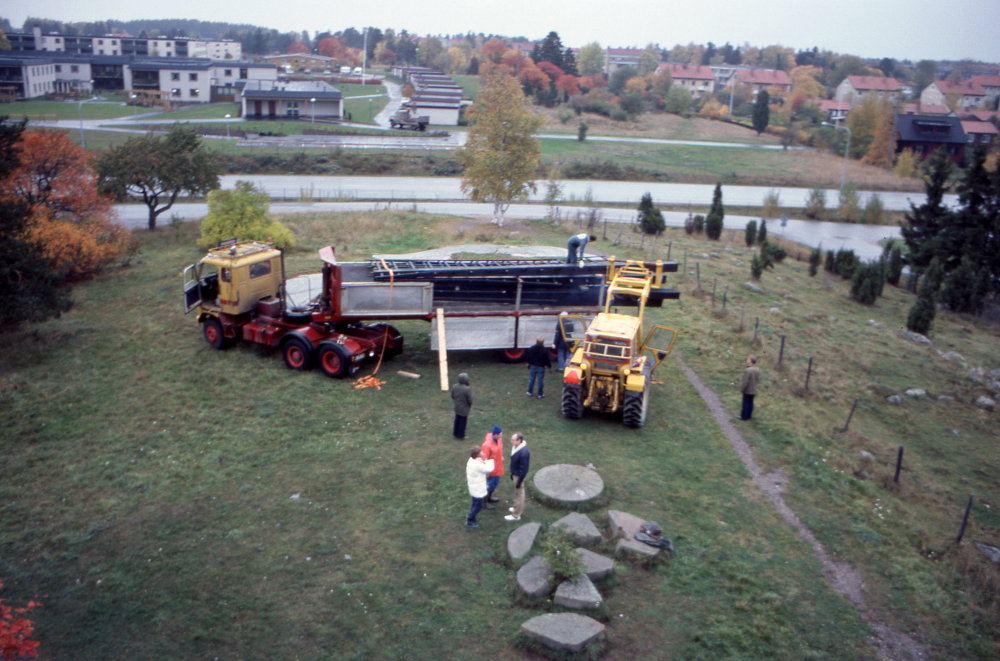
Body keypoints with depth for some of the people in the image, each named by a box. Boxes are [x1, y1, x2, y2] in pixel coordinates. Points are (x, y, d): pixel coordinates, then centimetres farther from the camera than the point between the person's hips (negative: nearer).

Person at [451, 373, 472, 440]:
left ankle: (455, 433, 39)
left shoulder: (454, 386, -12)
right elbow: (470, 400, -20)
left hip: (457, 407, 5)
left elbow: (452, 396, 1)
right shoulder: (467, 389, -30)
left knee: (457, 420, 23)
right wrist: (470, 405, 1)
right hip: (464, 408, -5)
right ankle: (461, 436, 28)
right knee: (463, 421, 13)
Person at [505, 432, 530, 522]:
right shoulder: (516, 447, -5)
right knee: (519, 492, 26)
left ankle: (516, 515, 22)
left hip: (519, 475, -9)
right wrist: (512, 473, 18)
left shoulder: (523, 453, -34)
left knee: (518, 494, 7)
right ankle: (519, 508, 45)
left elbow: (523, 468, -26)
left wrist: (519, 481, -19)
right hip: (515, 473, 9)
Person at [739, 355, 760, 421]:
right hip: (754, 390, 6)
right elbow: (758, 379, 5)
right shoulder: (758, 369, -5)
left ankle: (744, 416, 17)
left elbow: (745, 381, -23)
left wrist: (741, 389, -12)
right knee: (750, 403, 17)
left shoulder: (748, 370, -27)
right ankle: (749, 415, 29)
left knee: (745, 403, 7)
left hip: (747, 391, -6)